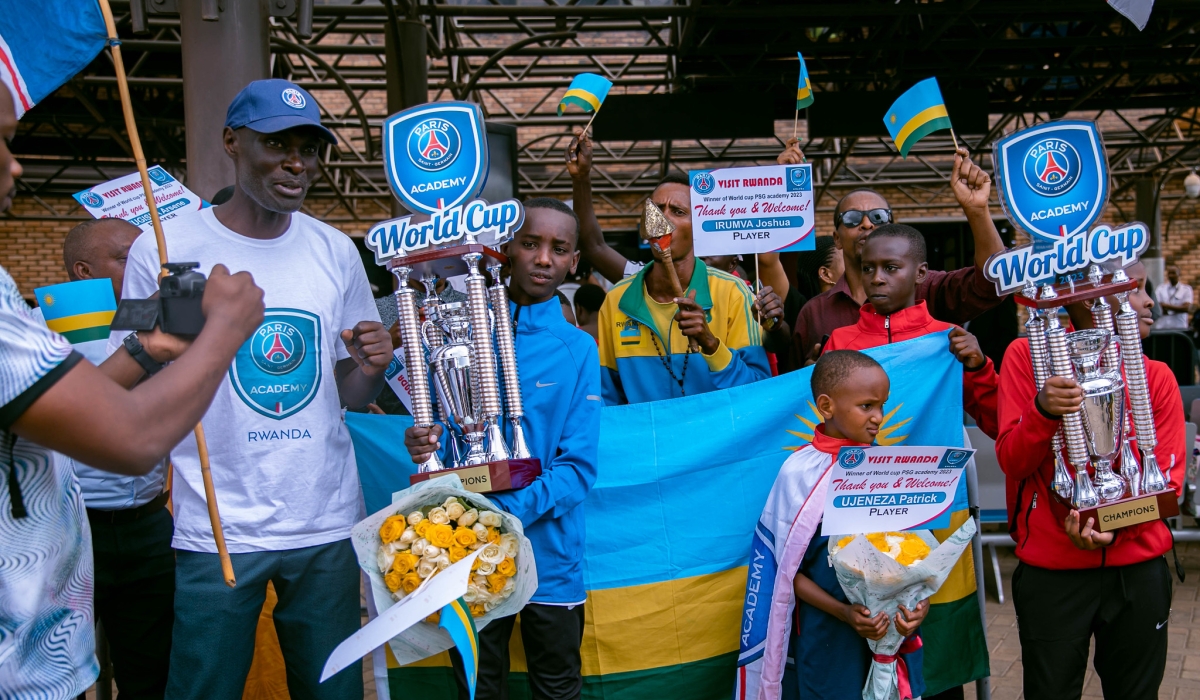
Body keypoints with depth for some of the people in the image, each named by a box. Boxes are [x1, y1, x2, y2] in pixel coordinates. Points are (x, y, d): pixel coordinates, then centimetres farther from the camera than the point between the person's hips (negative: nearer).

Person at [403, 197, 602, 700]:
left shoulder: (577, 348, -3)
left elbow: (578, 466, -9)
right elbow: (433, 423, 3)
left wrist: (509, 513, -23)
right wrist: (422, 443, -21)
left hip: (547, 552, 0)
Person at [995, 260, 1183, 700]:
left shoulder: (1156, 377, 3)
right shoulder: (1029, 356, -4)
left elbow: (1167, 477, 1)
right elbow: (1011, 462, -7)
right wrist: (1042, 412, -27)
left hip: (1137, 567, 3)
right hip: (1050, 569, -2)